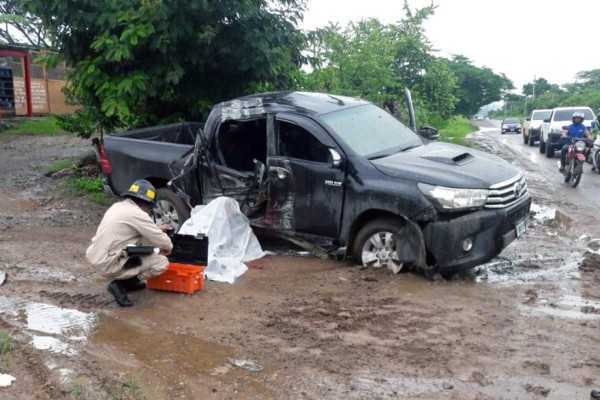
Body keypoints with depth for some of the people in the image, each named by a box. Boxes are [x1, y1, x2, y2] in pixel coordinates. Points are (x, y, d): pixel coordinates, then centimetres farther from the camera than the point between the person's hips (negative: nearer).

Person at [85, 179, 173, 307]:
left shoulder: (117, 206, 11)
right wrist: (167, 247, 12)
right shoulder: (137, 214, -15)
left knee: (145, 238, 19)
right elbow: (165, 244, -10)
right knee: (162, 262, -5)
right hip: (107, 264, -9)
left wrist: (156, 229, 31)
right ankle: (120, 284, -5)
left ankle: (129, 279, 22)